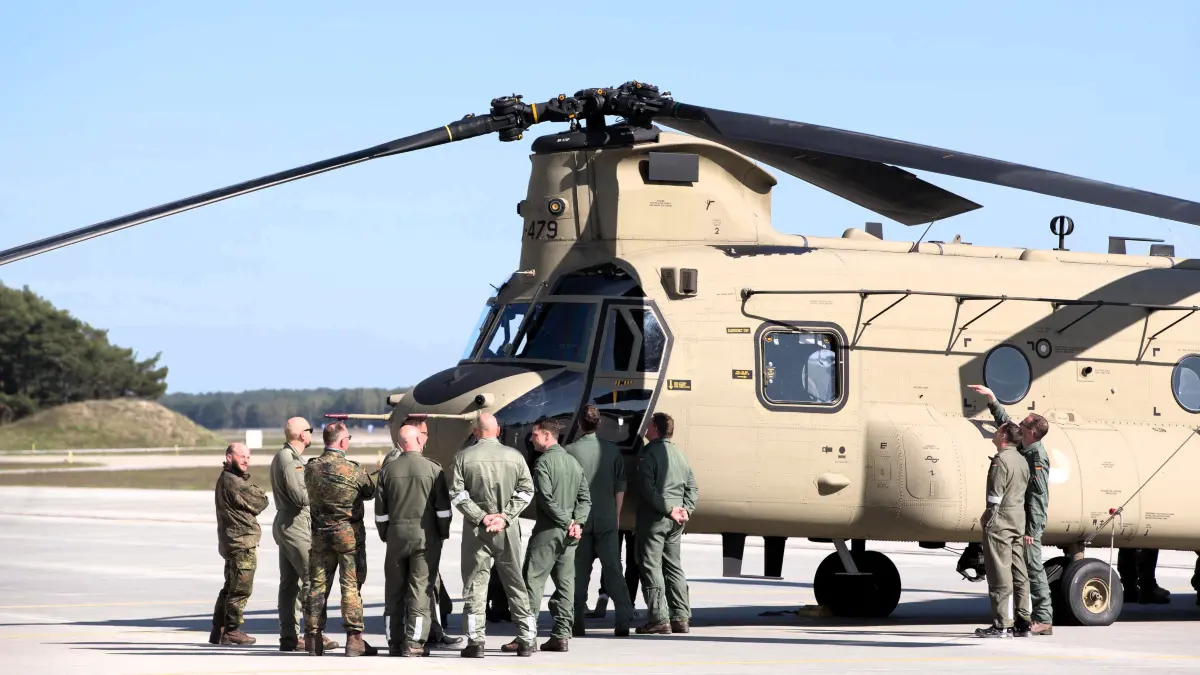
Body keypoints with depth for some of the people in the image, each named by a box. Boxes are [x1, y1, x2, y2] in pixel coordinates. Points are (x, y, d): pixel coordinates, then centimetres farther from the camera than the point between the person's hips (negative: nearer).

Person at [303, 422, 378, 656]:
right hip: (348, 532, -4)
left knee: (317, 585, 9)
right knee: (351, 585, -1)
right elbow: (370, 492, 2)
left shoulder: (311, 468, -2)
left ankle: (313, 638, 11)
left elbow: (309, 496, 10)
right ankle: (354, 639, -4)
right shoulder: (353, 469, -14)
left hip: (319, 533, 4)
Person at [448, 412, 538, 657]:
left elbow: (457, 494, -8)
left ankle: (475, 642, -1)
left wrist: (481, 517, -8)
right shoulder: (514, 456, 1)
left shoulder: (464, 457, -3)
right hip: (508, 529, 2)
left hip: (476, 528, -1)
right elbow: (526, 490, -2)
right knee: (516, 584, 10)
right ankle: (526, 640, 12)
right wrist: (505, 517, -6)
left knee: (475, 584, 3)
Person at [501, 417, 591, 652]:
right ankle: (561, 635, 7)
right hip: (569, 535, 7)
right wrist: (576, 522, 2)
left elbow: (546, 499, -17)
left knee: (533, 581, -5)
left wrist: (567, 522, -10)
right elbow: (585, 498, 12)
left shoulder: (544, 462, -10)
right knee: (565, 583, 8)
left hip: (548, 531, -7)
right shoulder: (573, 462, 14)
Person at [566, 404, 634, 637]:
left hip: (579, 519, -1)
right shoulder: (612, 450, 1)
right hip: (607, 520, 1)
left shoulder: (570, 451, -6)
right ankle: (623, 620, -6)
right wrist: (616, 516, 16)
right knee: (613, 568, 3)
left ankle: (577, 623, 6)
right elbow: (620, 488, 5)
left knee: (580, 573, 6)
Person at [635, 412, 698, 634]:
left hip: (654, 517, -7)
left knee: (651, 566, -4)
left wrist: (668, 509, -16)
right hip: (675, 522, 7)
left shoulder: (648, 454, -10)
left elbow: (649, 489, -19)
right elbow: (692, 486, 13)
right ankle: (681, 618, 12)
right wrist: (685, 509, 3)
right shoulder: (678, 455, 14)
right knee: (673, 566, 14)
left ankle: (658, 619, -9)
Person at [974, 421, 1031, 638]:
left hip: (1000, 522, -9)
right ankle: (1023, 622, 11)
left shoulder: (1001, 460, -14)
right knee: (1018, 574, 10)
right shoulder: (1022, 460, 13)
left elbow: (996, 495, -17)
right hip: (1019, 520, 9)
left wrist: (986, 516, -5)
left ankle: (1001, 625, -7)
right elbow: (1024, 491, 14)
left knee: (1000, 575, -7)